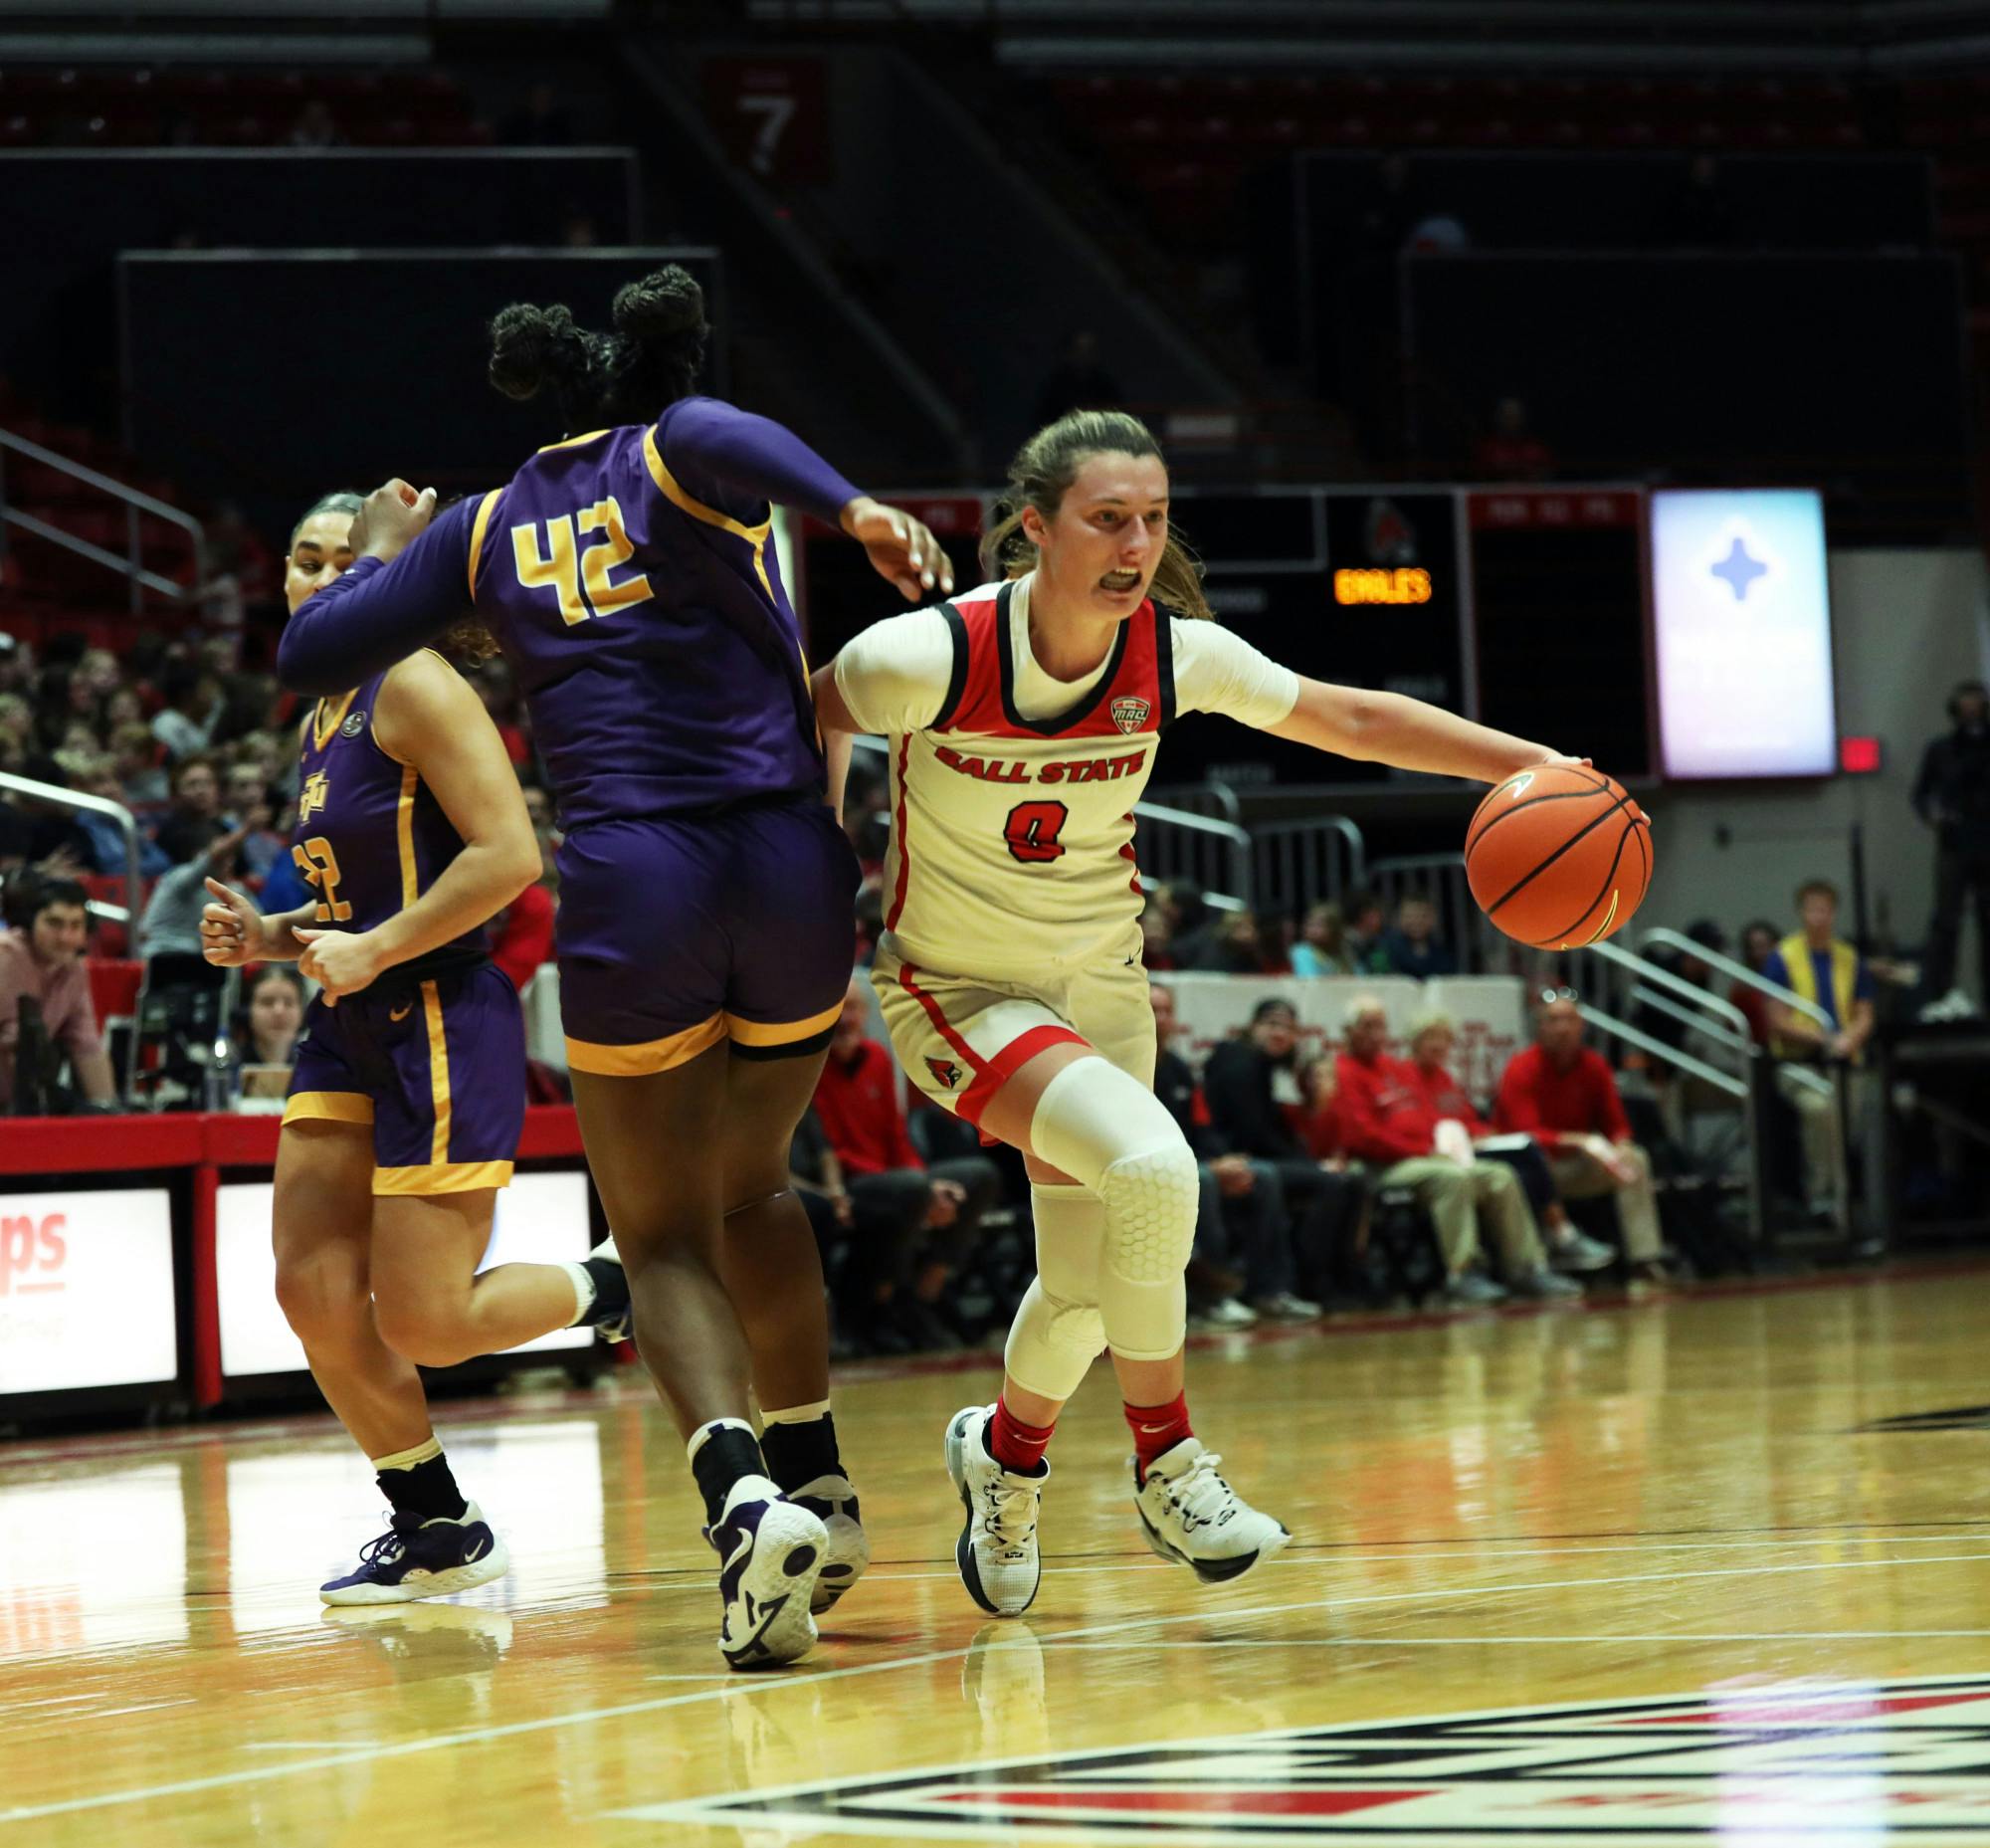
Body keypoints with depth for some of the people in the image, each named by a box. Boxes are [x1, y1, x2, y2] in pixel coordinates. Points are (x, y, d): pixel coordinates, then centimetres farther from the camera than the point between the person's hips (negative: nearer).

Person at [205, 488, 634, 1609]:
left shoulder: (414, 686, -11)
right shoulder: (322, 722, 16)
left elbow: (509, 855, -20)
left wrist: (374, 951, -19)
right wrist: (270, 939, 9)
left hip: (443, 1023, -9)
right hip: (352, 1029, 9)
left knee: (424, 1325, -8)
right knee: (317, 1294, 2)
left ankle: (617, 1289, 17)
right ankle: (439, 1534, 16)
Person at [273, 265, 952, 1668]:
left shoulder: (488, 527, 14)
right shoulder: (681, 456, 8)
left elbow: (312, 656, 15)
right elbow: (715, 434, -18)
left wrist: (380, 552, 32)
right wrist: (856, 511, -26)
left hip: (625, 881, 0)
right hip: (789, 865, 1)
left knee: (665, 1238, 7)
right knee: (752, 1186, 25)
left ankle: (743, 1491, -19)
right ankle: (817, 1489, 24)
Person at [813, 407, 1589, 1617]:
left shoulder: (1178, 655, -15)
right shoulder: (926, 657, -26)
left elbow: (1352, 720, -3)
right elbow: (799, 720, -7)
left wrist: (1533, 766, -10)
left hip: (1099, 982, 5)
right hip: (955, 989, -5)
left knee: (1086, 1289, 11)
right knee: (1150, 1164, -29)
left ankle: (1007, 1450, 45)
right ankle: (1167, 1463, -9)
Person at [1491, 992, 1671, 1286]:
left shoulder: (1595, 1066, 0)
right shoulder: (1522, 1070, -16)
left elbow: (1616, 1124, 2)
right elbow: (1528, 1136, -24)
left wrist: (1621, 1147, -22)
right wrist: (1579, 1141, -37)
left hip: (1574, 1165, 5)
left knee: (1636, 1161, -15)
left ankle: (1646, 1260, -19)